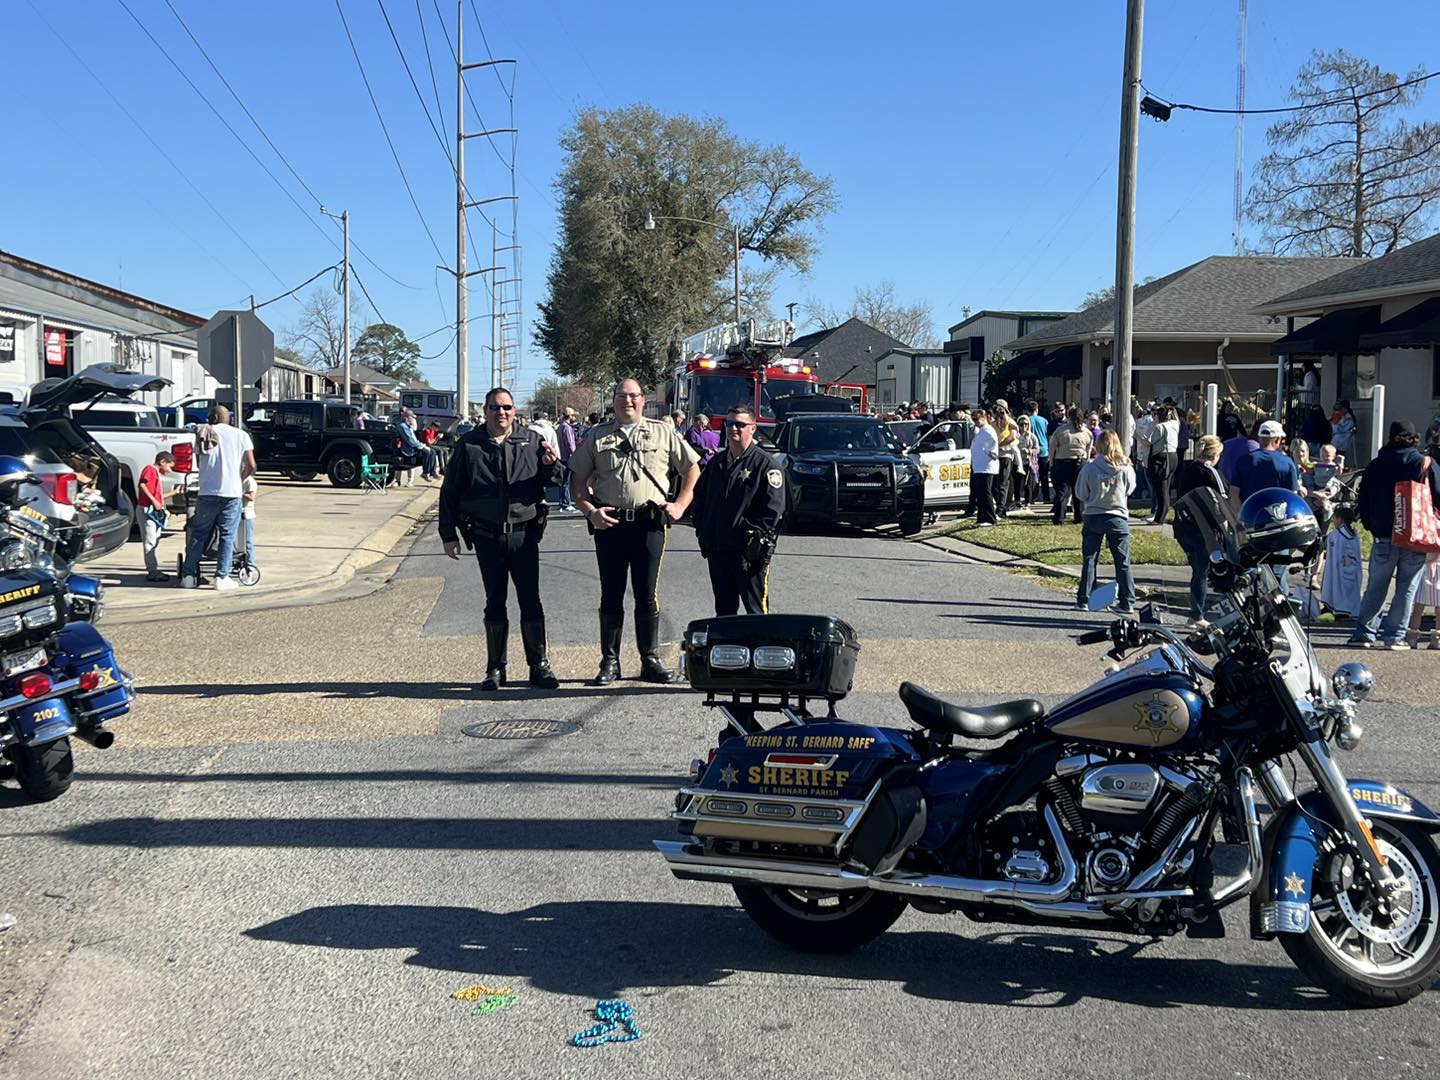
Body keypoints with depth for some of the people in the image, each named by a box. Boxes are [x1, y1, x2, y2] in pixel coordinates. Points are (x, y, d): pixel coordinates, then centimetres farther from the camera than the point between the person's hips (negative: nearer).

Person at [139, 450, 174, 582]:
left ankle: (154, 570, 19)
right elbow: (142, 485, -22)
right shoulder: (150, 470, -6)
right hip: (148, 510, -10)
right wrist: (154, 501, -25)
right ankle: (152, 571, -10)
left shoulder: (156, 473, 22)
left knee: (155, 541, 14)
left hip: (155, 511, 10)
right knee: (150, 541, -9)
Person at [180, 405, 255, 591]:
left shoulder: (202, 435, 8)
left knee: (198, 534, 10)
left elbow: (198, 464, 15)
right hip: (231, 493, -2)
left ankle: (188, 575, 11)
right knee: (227, 536, 4)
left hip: (206, 493, 2)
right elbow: (251, 466, 3)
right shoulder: (241, 435, 4)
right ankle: (222, 578, 2)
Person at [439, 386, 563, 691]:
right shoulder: (469, 446, 5)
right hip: (487, 537, 0)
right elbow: (449, 492, 8)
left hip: (524, 534, 0)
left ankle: (539, 666, 9)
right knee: (495, 603, 8)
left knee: (531, 601, 0)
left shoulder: (532, 441, 6)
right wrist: (448, 534, 4)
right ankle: (495, 669, 17)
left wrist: (551, 465, -16)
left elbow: (554, 481, 7)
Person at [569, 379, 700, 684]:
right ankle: (609, 661, 11)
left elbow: (692, 468, 13)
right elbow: (577, 481, 10)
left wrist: (680, 504, 3)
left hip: (650, 523, -1)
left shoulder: (664, 433, 10)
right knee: (611, 595, 5)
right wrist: (590, 511, -5)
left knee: (647, 595, 2)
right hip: (609, 524, 1)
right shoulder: (597, 437, 11)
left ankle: (650, 660, 10)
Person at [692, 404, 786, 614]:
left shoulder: (764, 464, -4)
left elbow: (773, 507, -11)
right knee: (724, 608, 14)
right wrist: (702, 531, 9)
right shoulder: (716, 463, 16)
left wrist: (751, 534, -16)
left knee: (756, 609, -3)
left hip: (750, 552, -6)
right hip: (716, 549, 6)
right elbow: (699, 498, 21)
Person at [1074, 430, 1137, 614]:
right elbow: (1130, 490, 9)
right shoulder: (1126, 468, -8)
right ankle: (1127, 602, 7)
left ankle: (1083, 600, 8)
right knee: (1123, 562, 7)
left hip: (1094, 516, 0)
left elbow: (1080, 493, -2)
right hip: (1118, 517, 0)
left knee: (1089, 561, 8)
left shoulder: (1090, 467, -10)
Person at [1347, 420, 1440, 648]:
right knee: (1407, 589, 4)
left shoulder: (1375, 466, 4)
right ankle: (1393, 635, 3)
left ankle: (1364, 632, 8)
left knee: (1375, 588, 10)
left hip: (1384, 537, 2)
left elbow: (1363, 503, 7)